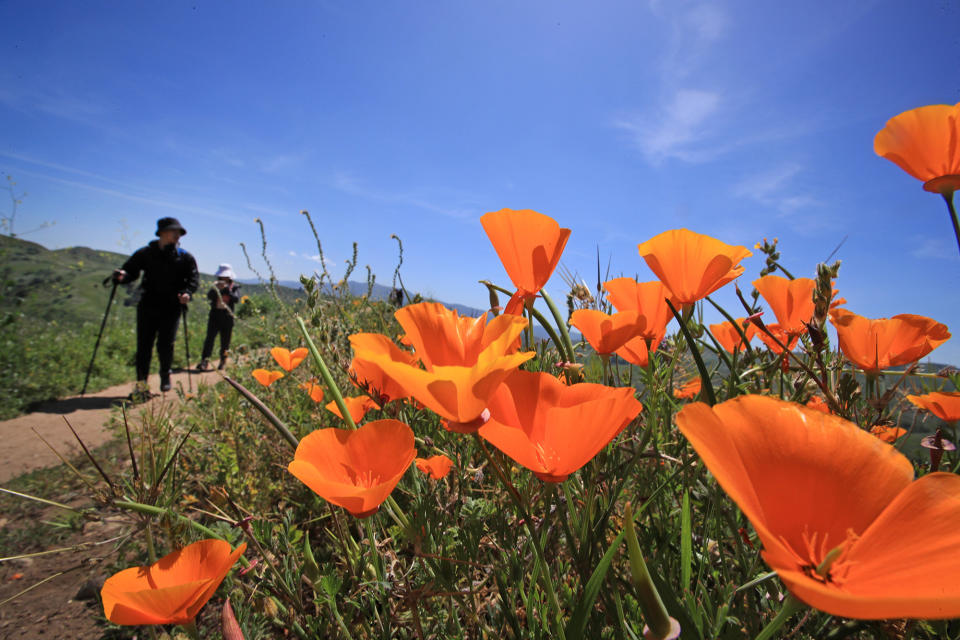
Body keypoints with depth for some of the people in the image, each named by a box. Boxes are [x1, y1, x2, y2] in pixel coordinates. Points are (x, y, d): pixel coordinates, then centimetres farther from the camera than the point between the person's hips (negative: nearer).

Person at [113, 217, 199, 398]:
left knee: (165, 344, -5)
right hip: (148, 305, 1)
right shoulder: (145, 254, 8)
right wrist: (122, 276, -14)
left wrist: (187, 292, -18)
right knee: (144, 345, -2)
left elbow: (194, 278, 2)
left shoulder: (185, 258, 7)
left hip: (171, 308, -1)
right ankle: (142, 384, 3)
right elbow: (131, 270, 10)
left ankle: (165, 375, 21)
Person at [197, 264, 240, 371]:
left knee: (225, 341, 4)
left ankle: (223, 362, 17)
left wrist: (227, 289, -20)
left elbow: (236, 299, -12)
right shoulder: (216, 285, 10)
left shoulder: (234, 287, 5)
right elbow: (209, 296, -6)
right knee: (209, 338, -10)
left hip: (227, 317, -1)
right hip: (215, 315, 1)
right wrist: (216, 289, -21)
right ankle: (204, 361, -12)